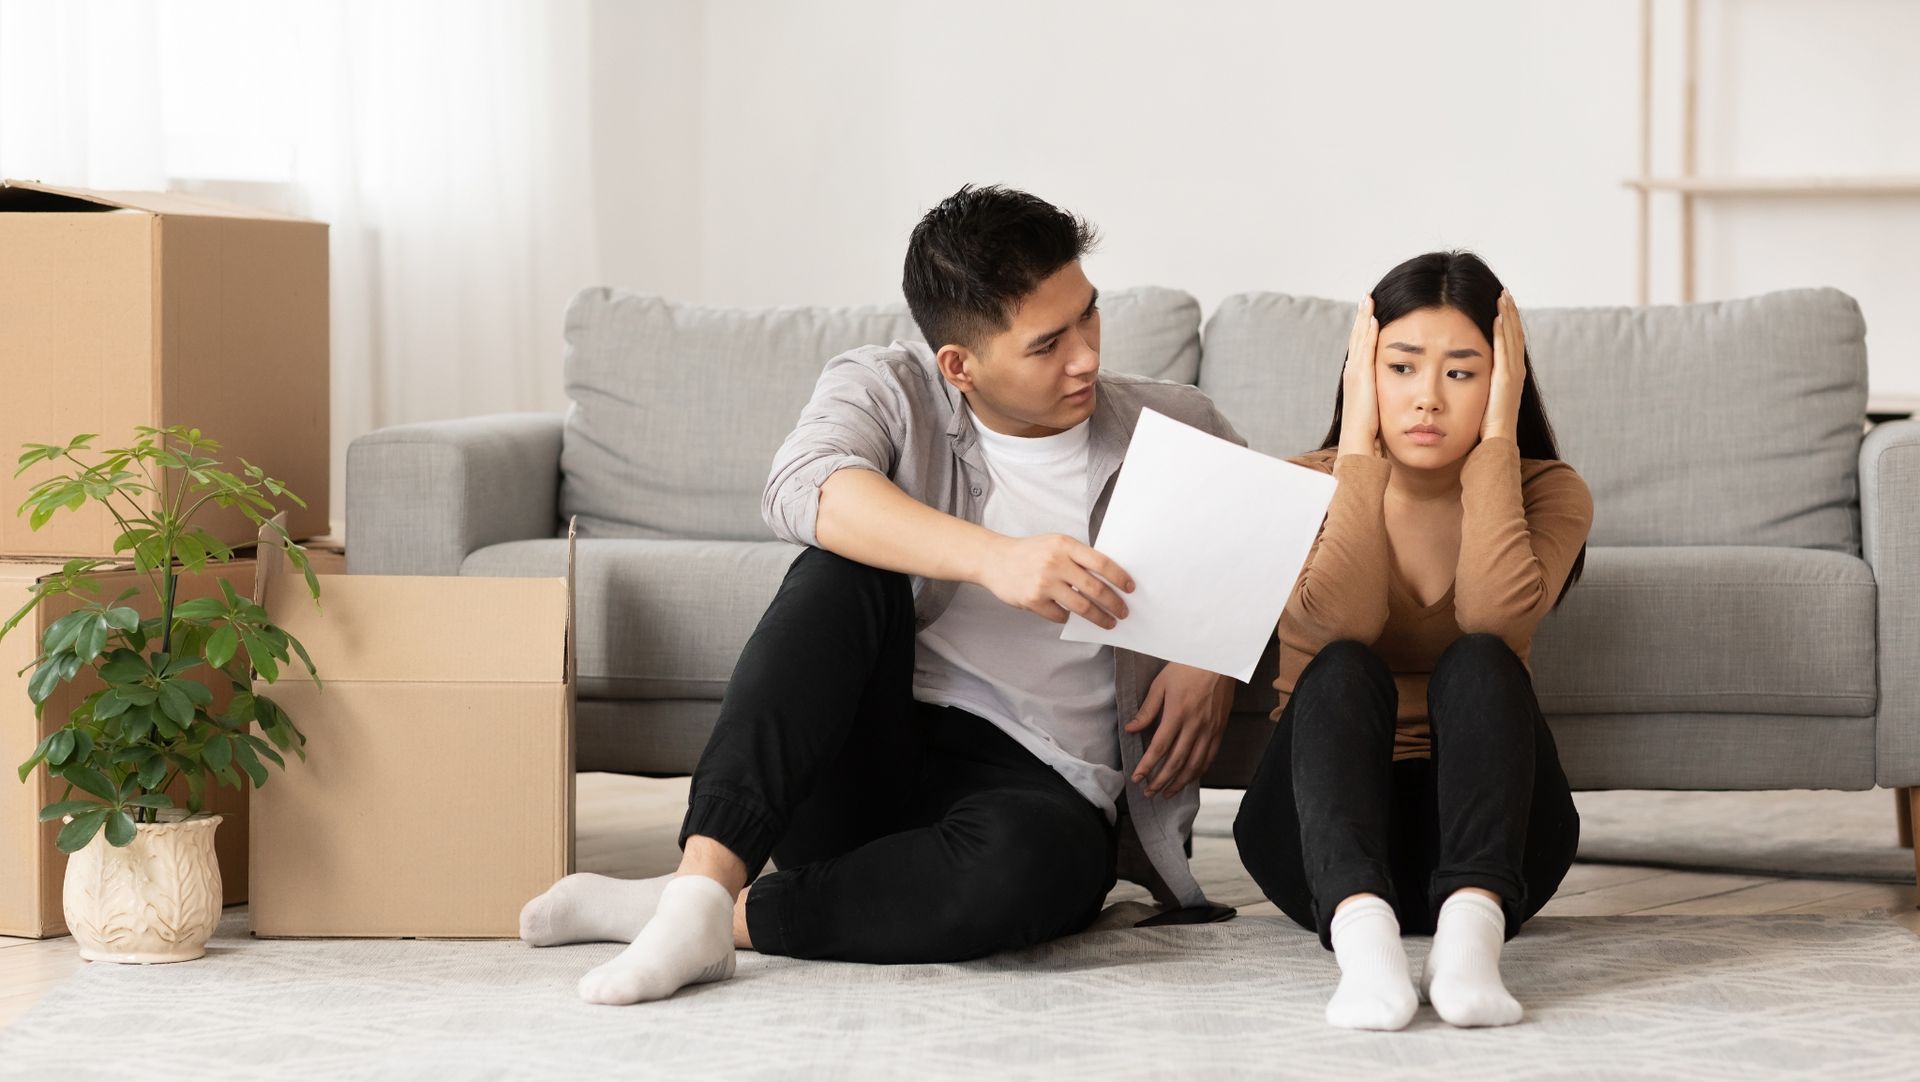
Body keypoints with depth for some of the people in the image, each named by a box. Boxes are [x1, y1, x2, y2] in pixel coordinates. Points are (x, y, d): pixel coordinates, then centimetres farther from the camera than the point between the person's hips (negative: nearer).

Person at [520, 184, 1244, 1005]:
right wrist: (994, 558, -39)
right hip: (860, 769, 0)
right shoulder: (886, 390, -1)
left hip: (1039, 785, 0)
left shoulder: (1168, 429, 6)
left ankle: (730, 915, -27)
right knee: (845, 569, -30)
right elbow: (802, 490, -23)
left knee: (1035, 859, -39)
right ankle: (706, 875, -39)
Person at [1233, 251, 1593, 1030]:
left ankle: (1470, 931, -50)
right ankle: (1362, 933, -54)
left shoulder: (1548, 492, -1)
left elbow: (1496, 616, -24)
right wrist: (1358, 441, -19)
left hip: (1480, 829, 0)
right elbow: (1339, 622, -23)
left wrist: (1496, 438, -19)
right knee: (1344, 671, -28)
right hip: (1325, 829, 0)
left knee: (1479, 662, -27)